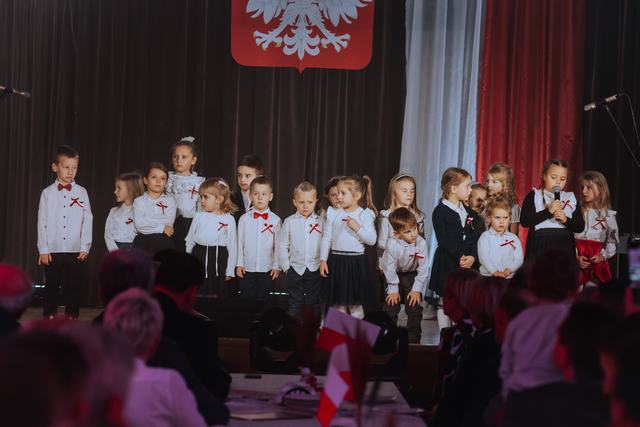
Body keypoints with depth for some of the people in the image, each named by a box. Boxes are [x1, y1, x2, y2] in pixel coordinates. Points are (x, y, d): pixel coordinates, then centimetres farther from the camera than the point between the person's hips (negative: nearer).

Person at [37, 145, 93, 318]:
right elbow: (42, 222, 3)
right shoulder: (48, 193, 4)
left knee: (74, 288, 3)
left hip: (76, 251, 0)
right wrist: (43, 249, -2)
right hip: (53, 250, 0)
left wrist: (85, 247, -3)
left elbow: (87, 221, 3)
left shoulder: (81, 192, 5)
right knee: (51, 287, 5)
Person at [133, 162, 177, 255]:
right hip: (143, 239, 0)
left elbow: (169, 222, -7)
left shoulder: (170, 201, 9)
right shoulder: (139, 201, 6)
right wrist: (161, 227, -11)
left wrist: (148, 220, -10)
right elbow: (139, 224, -9)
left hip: (163, 241, 0)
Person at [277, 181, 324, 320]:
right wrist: (285, 266, 0)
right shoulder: (289, 222, -2)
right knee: (295, 304, 6)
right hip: (295, 269, 0)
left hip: (315, 270, 0)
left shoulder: (321, 222, -1)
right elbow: (281, 245, 3)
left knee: (315, 304, 8)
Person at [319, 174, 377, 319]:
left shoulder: (365, 214, -5)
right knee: (338, 304, 9)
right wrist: (323, 260, 1)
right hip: (336, 261, 3)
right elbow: (326, 238, 7)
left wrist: (357, 227, -22)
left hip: (356, 262, -3)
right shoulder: (333, 213, 4)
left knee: (355, 305, 4)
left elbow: (372, 240, -9)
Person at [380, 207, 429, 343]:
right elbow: (390, 268, -21)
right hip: (393, 275, -1)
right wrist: (393, 290, -17)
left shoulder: (421, 243, -25)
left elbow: (423, 268, -17)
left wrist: (417, 289, -17)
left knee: (414, 307, -2)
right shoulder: (392, 244, -30)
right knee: (390, 306, -3)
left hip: (412, 275, 1)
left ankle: (414, 339, 7)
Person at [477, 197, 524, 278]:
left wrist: (509, 270, -11)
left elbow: (519, 258, 5)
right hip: (488, 276, -2)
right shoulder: (485, 237, 6)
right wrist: (494, 272, -16)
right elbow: (483, 257, -5)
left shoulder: (513, 238, 13)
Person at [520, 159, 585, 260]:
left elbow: (580, 227, 6)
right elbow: (524, 221, -9)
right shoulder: (534, 196, 4)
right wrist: (548, 211, -15)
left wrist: (565, 220, -13)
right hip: (539, 248, -2)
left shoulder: (571, 199, 12)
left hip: (564, 248, 2)